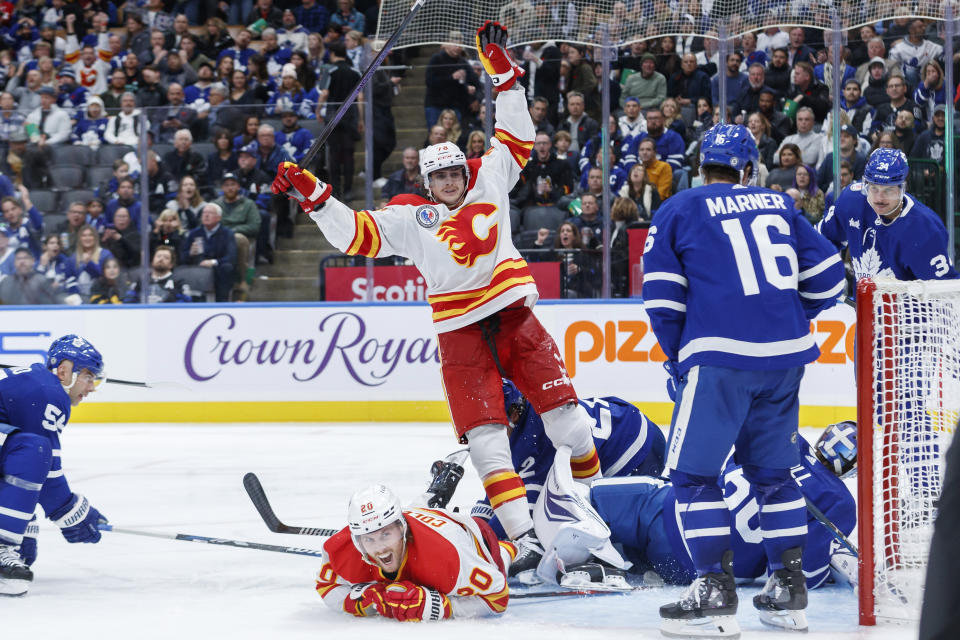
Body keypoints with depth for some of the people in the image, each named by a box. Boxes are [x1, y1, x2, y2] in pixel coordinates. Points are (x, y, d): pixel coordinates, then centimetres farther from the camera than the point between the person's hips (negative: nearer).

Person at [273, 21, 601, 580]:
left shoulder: (490, 183, 9)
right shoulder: (410, 218, 4)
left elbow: (517, 138, 13)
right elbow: (357, 235, 0)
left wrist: (503, 71, 8)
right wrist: (313, 195, -9)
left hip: (514, 317, 1)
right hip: (461, 334, -1)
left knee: (564, 413, -2)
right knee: (486, 435, -10)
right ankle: (525, 539, -13)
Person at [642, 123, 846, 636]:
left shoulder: (679, 210, 5)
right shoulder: (779, 205, 16)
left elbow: (662, 295, 1)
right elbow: (826, 275, 16)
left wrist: (678, 358, 13)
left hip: (720, 359, -5)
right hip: (785, 358, 5)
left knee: (694, 472, 1)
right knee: (772, 470, 17)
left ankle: (715, 592, -7)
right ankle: (788, 590, 17)